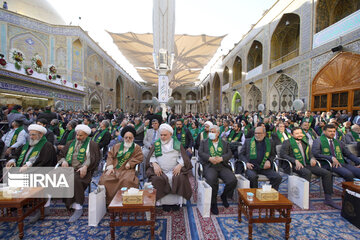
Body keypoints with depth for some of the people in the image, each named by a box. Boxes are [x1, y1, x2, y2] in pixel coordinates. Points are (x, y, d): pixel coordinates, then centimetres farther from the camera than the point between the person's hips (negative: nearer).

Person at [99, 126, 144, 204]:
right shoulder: (117, 146, 23)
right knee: (104, 180, -23)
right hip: (114, 169, 3)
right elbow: (110, 155, 14)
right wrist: (110, 166, -2)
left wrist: (130, 163, -11)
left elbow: (140, 157, 1)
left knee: (127, 180, -34)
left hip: (127, 170, -3)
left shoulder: (137, 148, 15)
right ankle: (107, 201, -6)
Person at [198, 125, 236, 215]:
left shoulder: (225, 143, 20)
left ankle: (224, 196, 12)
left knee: (233, 180, -21)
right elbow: (200, 153, 2)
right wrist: (210, 158, -15)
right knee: (212, 180, -32)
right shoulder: (204, 142, 16)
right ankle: (213, 203, -7)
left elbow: (229, 154, 5)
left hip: (222, 166, 3)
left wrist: (221, 158, -14)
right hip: (209, 166, -2)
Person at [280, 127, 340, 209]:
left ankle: (328, 198, 1)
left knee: (327, 173, -8)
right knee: (307, 172, -35)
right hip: (294, 165, -7)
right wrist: (295, 161, -22)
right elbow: (282, 154, -11)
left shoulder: (305, 143, 22)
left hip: (306, 164, 7)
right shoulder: (287, 142, -2)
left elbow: (310, 154, 23)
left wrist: (312, 158, -2)